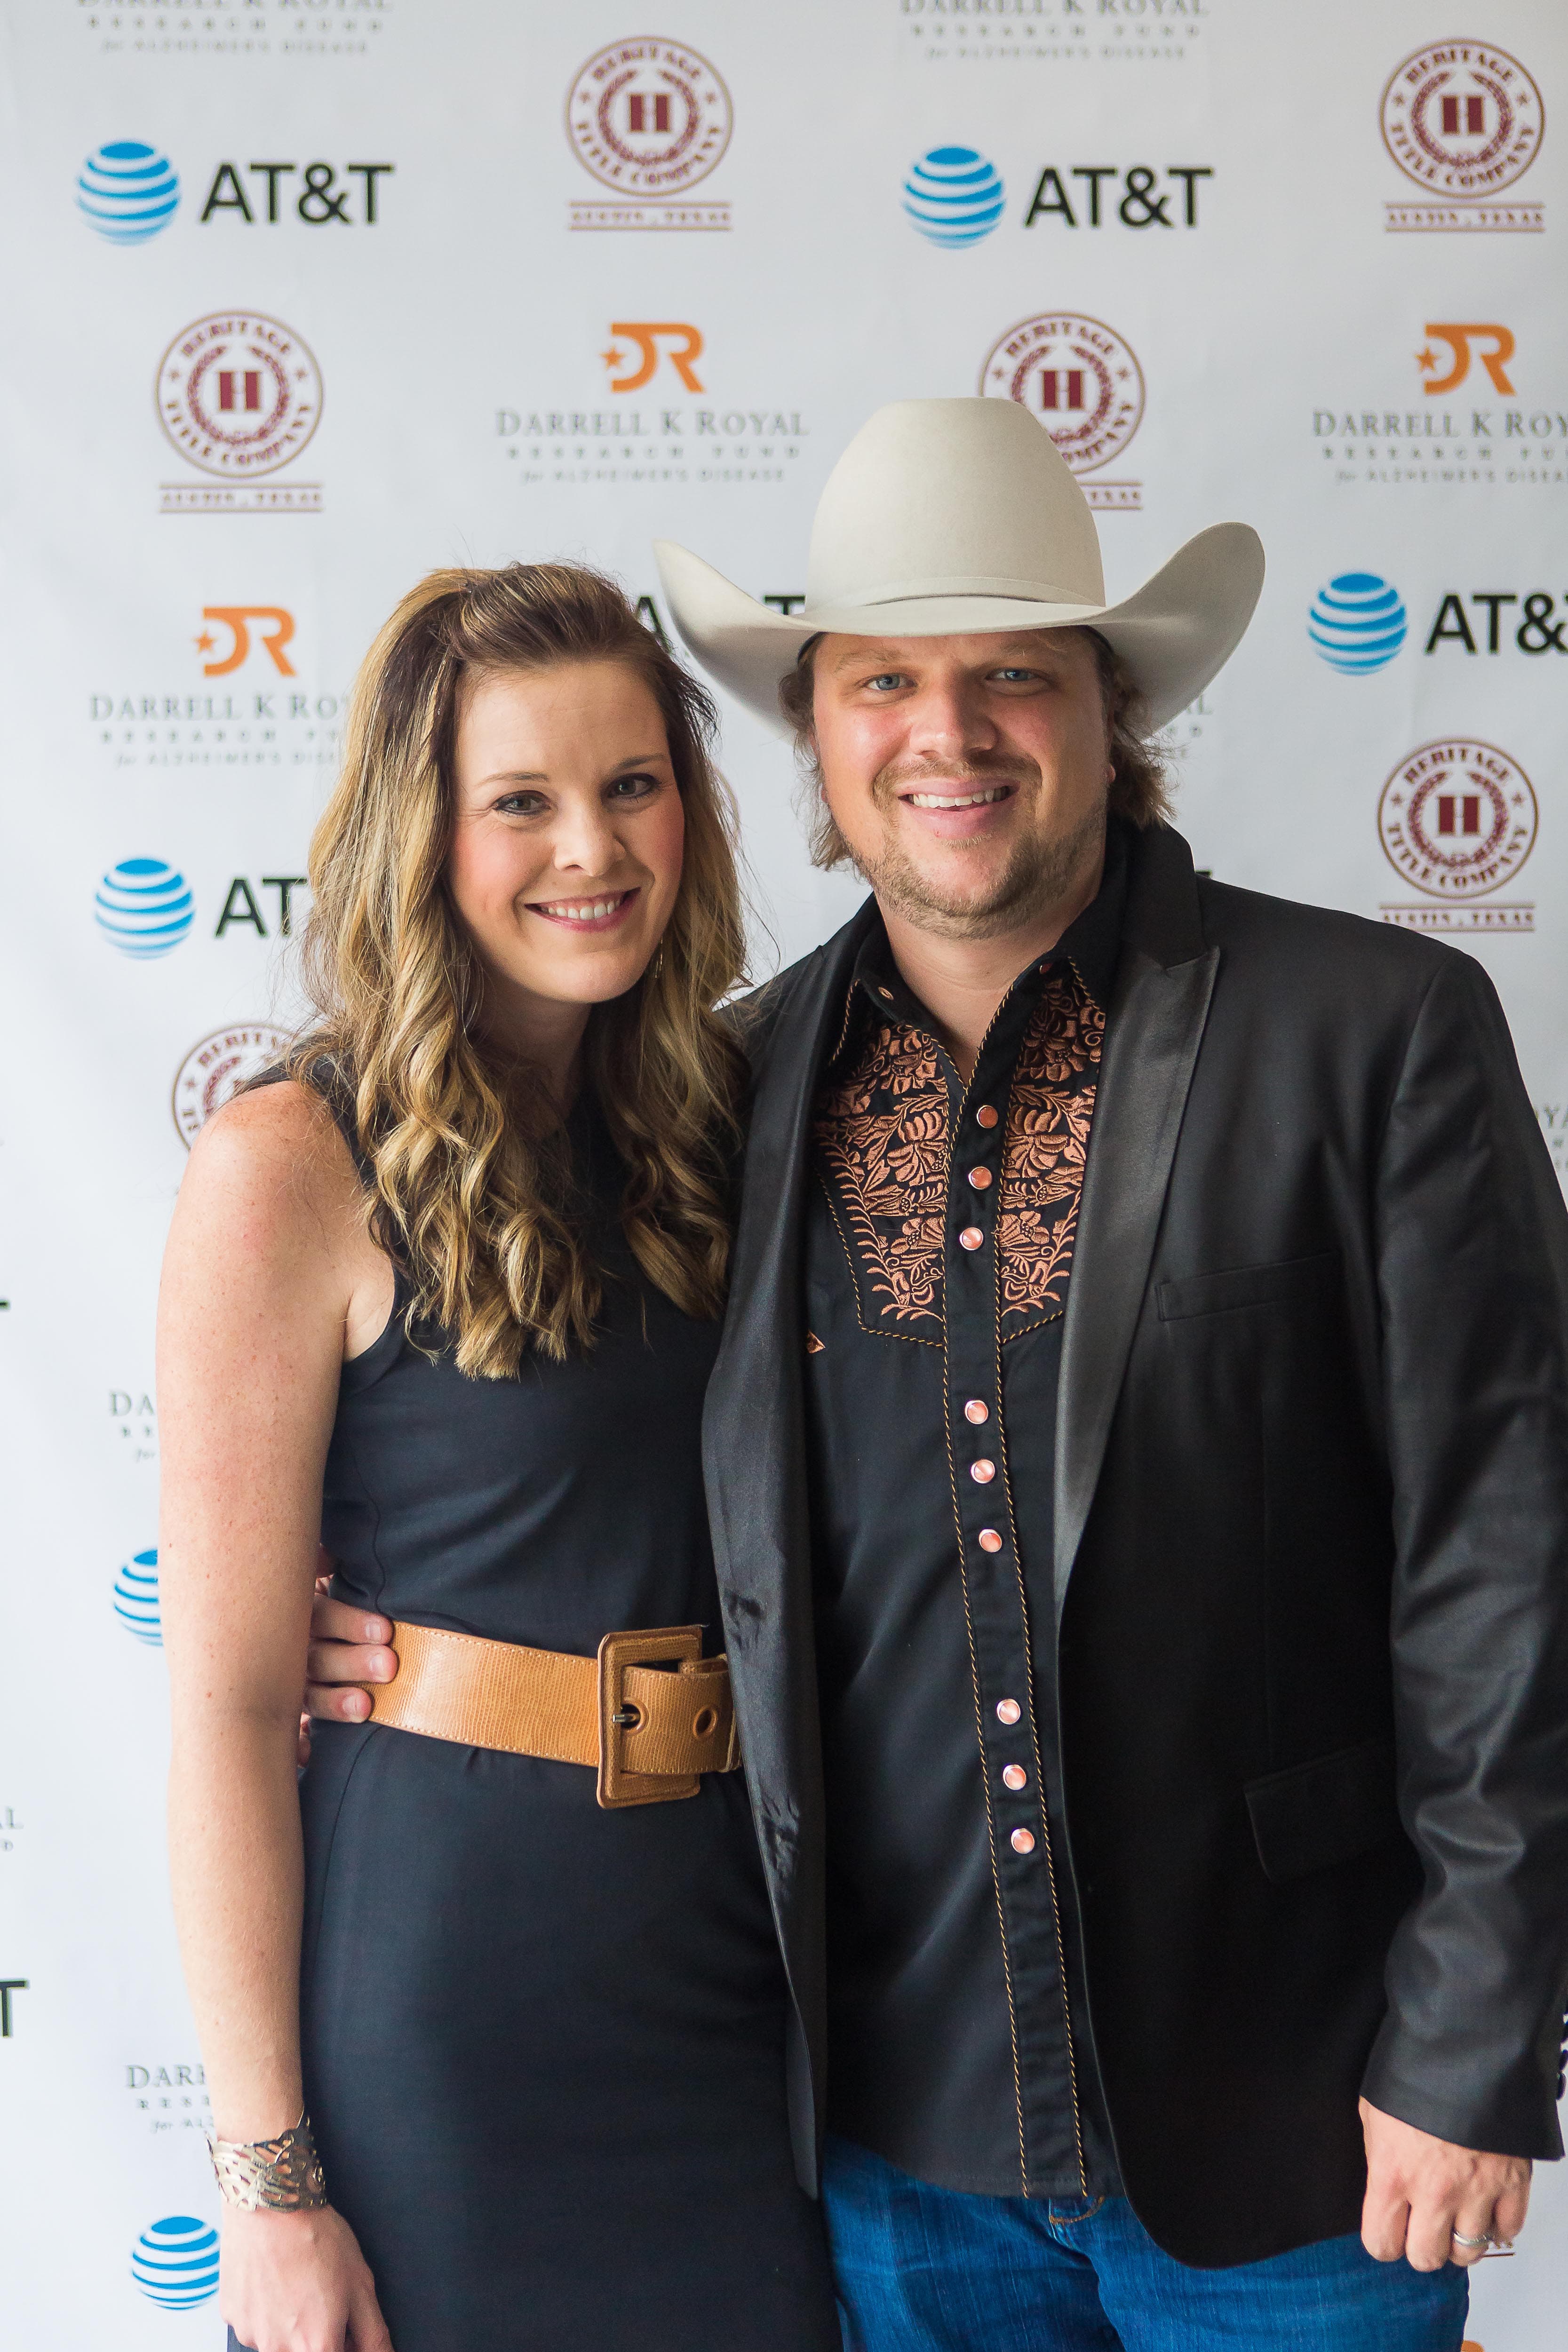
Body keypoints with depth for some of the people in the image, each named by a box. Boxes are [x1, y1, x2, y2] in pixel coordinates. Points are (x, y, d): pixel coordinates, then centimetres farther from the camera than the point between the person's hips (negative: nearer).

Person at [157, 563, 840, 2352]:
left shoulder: (708, 1123, 5)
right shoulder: (294, 1167, -13)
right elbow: (228, 1708, -13)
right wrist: (269, 2179, -13)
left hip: (738, 1945, 6)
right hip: (449, 1971, -5)